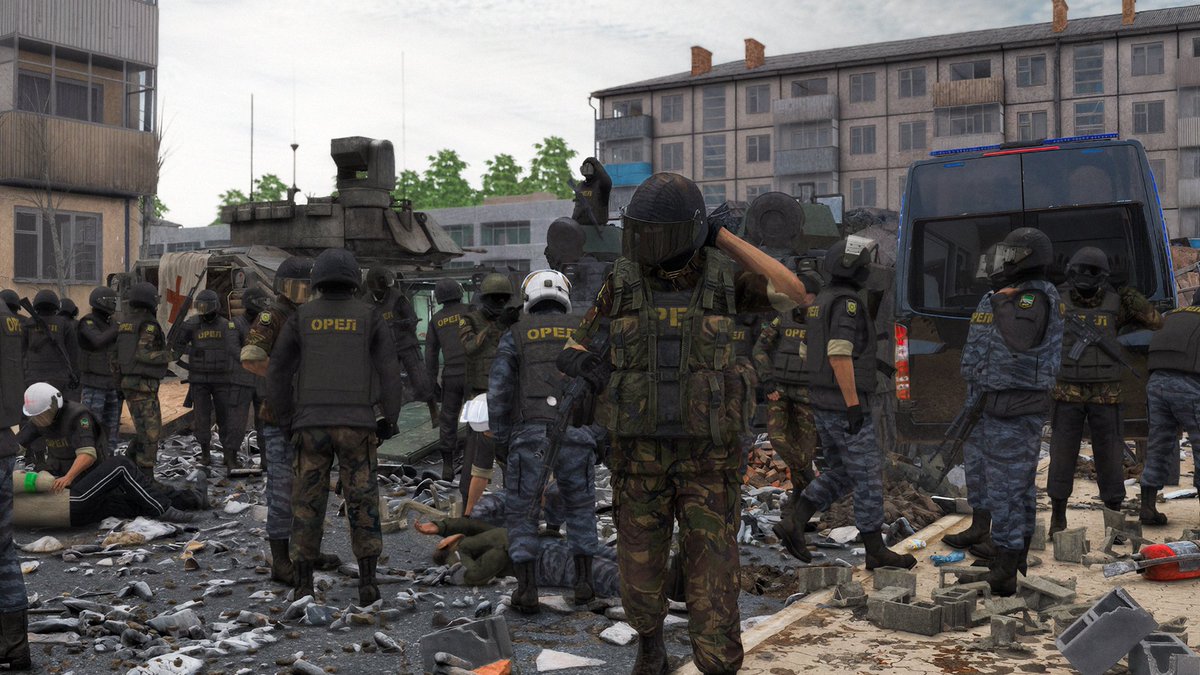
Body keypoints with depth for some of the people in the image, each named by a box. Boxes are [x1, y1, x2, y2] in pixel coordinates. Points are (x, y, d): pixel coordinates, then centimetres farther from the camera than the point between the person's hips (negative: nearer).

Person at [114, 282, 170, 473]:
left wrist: (119, 380, 21)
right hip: (144, 384, -9)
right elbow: (142, 354, -23)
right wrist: (167, 355, -10)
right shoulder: (148, 324, -13)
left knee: (147, 428, 18)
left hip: (128, 382, 9)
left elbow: (115, 356, 16)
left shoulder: (123, 323, 13)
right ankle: (145, 477, -2)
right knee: (149, 431, -4)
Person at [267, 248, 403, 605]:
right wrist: (390, 421, 9)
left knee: (308, 503, 10)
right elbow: (390, 372, -2)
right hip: (356, 425, -1)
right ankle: (367, 582, 3)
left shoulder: (302, 317, 5)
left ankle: (304, 584, 9)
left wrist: (288, 419, 15)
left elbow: (277, 371, 5)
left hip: (312, 424, 1)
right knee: (362, 502, 7)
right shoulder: (370, 317, 2)